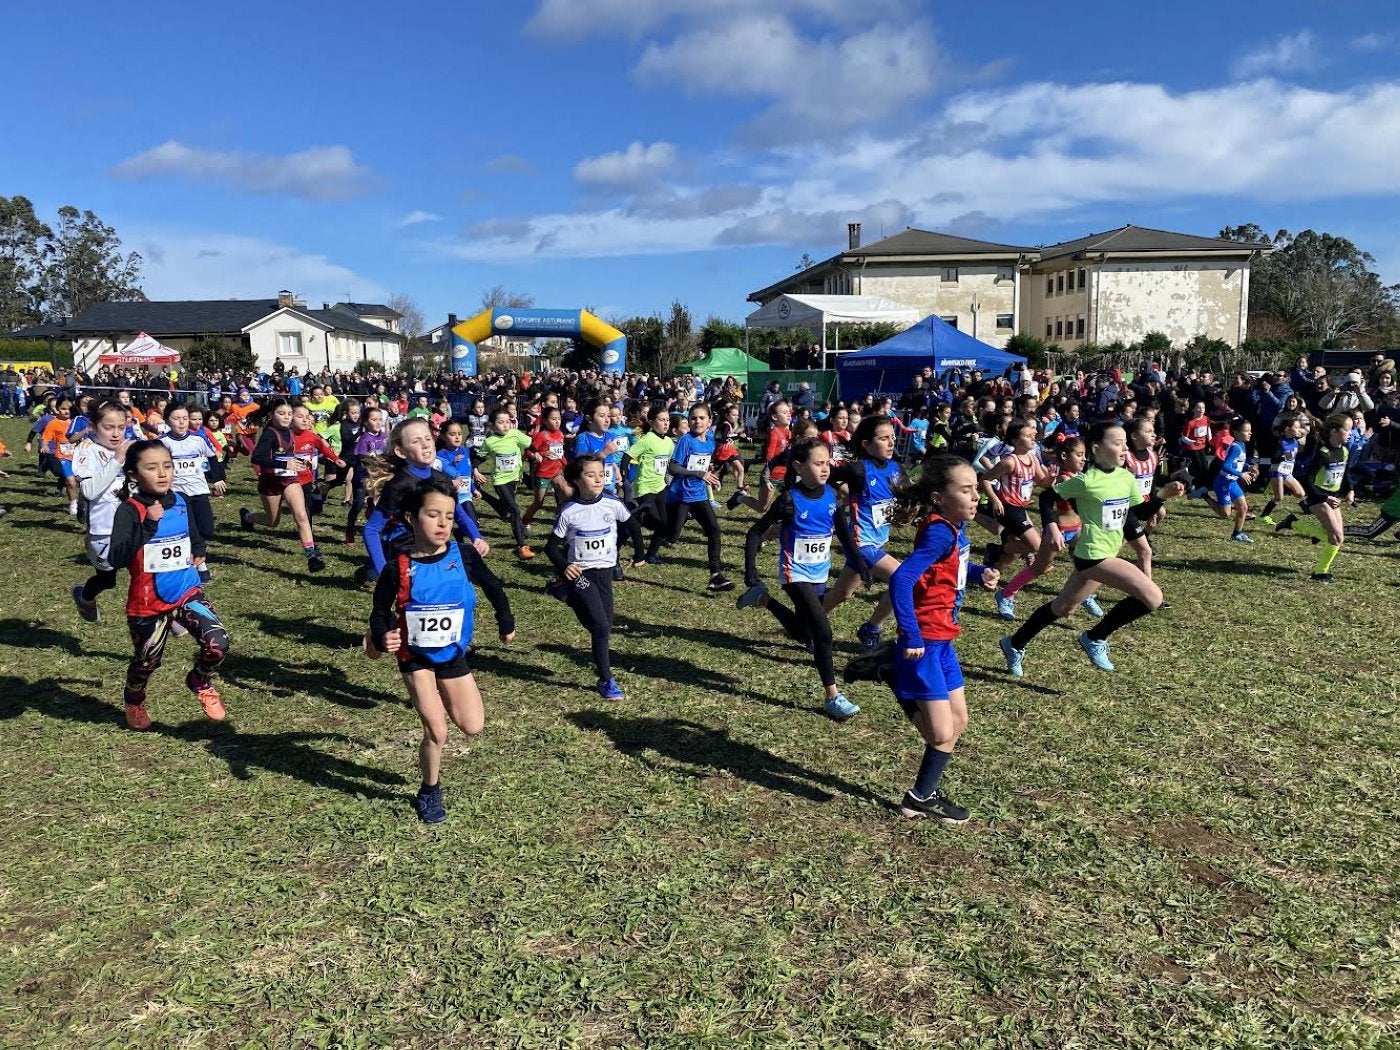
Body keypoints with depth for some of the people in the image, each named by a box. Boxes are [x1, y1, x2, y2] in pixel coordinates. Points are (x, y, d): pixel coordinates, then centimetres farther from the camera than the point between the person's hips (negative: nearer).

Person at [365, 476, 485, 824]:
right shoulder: (398, 568, -19)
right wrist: (381, 639, -27)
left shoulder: (461, 555, -14)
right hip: (416, 657, -3)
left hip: (454, 654, 3)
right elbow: (380, 611, -7)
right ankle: (430, 792, 21)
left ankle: (441, 701, 35)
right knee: (436, 731, -5)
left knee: (473, 727, 2)